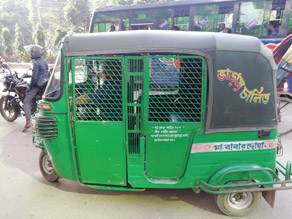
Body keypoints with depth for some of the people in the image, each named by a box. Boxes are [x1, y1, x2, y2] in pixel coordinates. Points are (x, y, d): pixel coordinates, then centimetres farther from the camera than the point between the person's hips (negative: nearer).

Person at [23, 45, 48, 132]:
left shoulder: (36, 63, -16)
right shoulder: (44, 62, 11)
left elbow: (34, 77, -21)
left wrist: (30, 86, -10)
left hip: (38, 85, -9)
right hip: (45, 85, 9)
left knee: (26, 102, -6)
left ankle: (28, 122, -14)